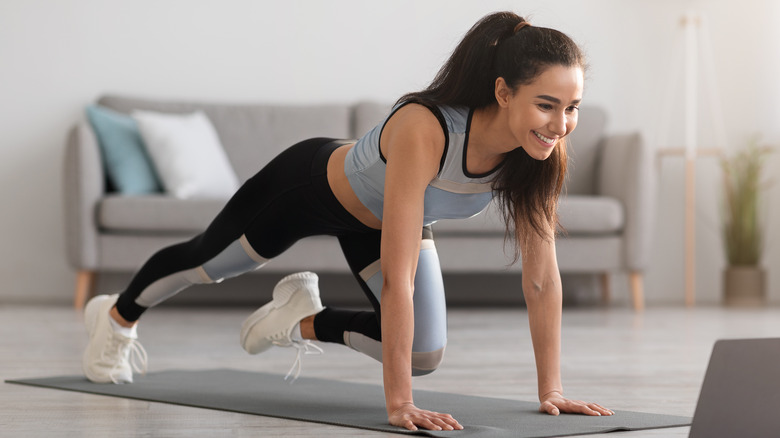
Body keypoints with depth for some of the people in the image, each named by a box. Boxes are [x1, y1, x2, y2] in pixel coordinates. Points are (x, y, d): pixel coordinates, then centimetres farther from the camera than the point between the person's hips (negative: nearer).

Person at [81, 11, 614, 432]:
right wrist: (399, 403, -48)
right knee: (205, 260, 21)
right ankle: (116, 316, 54)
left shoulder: (541, 149, -29)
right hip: (313, 181, -5)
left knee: (424, 357, 0)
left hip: (381, 217, 5)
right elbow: (399, 278, -48)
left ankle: (305, 320, 26)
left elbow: (543, 276, -21)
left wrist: (551, 391, -22)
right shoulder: (423, 130, -47)